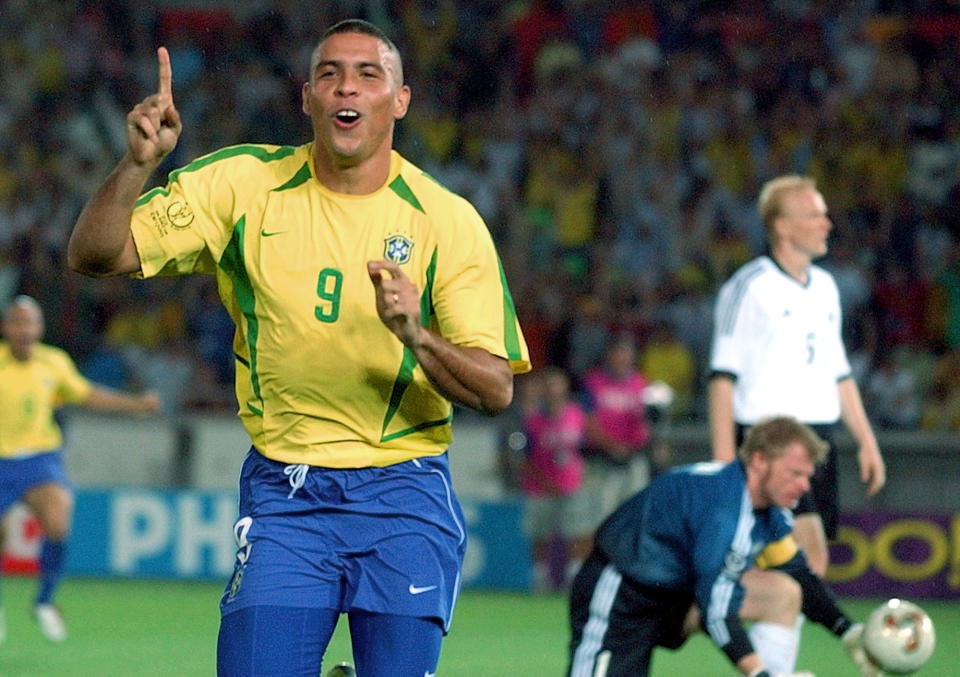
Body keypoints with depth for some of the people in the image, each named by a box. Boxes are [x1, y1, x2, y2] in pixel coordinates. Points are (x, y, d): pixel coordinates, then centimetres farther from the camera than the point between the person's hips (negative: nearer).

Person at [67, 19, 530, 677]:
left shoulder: (448, 221, -5)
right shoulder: (244, 183, -2)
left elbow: (496, 390, -8)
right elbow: (95, 253, -5)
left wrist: (417, 337, -27)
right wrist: (137, 164, -23)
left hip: (402, 496, 0)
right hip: (282, 493, 0)